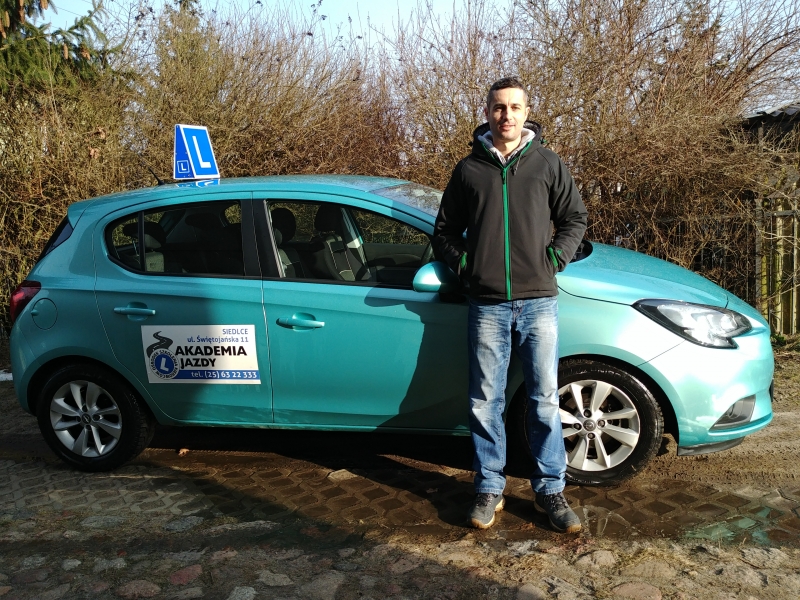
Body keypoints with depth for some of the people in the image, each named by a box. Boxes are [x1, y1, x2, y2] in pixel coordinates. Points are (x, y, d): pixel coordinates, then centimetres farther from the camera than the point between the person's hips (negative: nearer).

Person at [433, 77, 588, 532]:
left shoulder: (548, 163, 7)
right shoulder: (469, 169, 8)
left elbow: (575, 218, 12)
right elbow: (445, 229, 15)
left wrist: (554, 259, -1)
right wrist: (464, 264, 1)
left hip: (538, 301, 0)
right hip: (487, 305, 1)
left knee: (545, 401, 3)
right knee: (485, 403, 5)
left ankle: (550, 490, 18)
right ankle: (490, 489, 19)